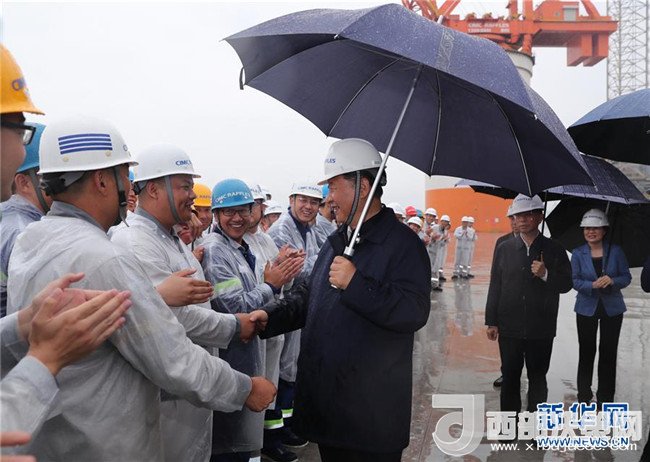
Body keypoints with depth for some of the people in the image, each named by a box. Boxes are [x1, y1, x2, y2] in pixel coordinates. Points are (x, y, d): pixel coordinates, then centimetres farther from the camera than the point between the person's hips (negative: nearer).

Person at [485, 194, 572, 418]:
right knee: (510, 376, 9)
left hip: (541, 329, -1)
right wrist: (492, 321, 1)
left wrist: (546, 274, -18)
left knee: (538, 377, 10)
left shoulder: (554, 250, 1)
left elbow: (566, 284, 1)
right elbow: (495, 287, 3)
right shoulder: (503, 249, 4)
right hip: (509, 327, 1)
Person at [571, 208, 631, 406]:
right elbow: (574, 281, -5)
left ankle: (605, 397, 17)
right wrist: (593, 285, -23)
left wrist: (612, 281, -20)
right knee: (586, 352, 6)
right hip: (586, 308, 0)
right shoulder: (578, 254, -2)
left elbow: (626, 277, 0)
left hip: (612, 308, 0)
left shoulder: (615, 251, -1)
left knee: (608, 352, 4)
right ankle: (584, 395, 19)